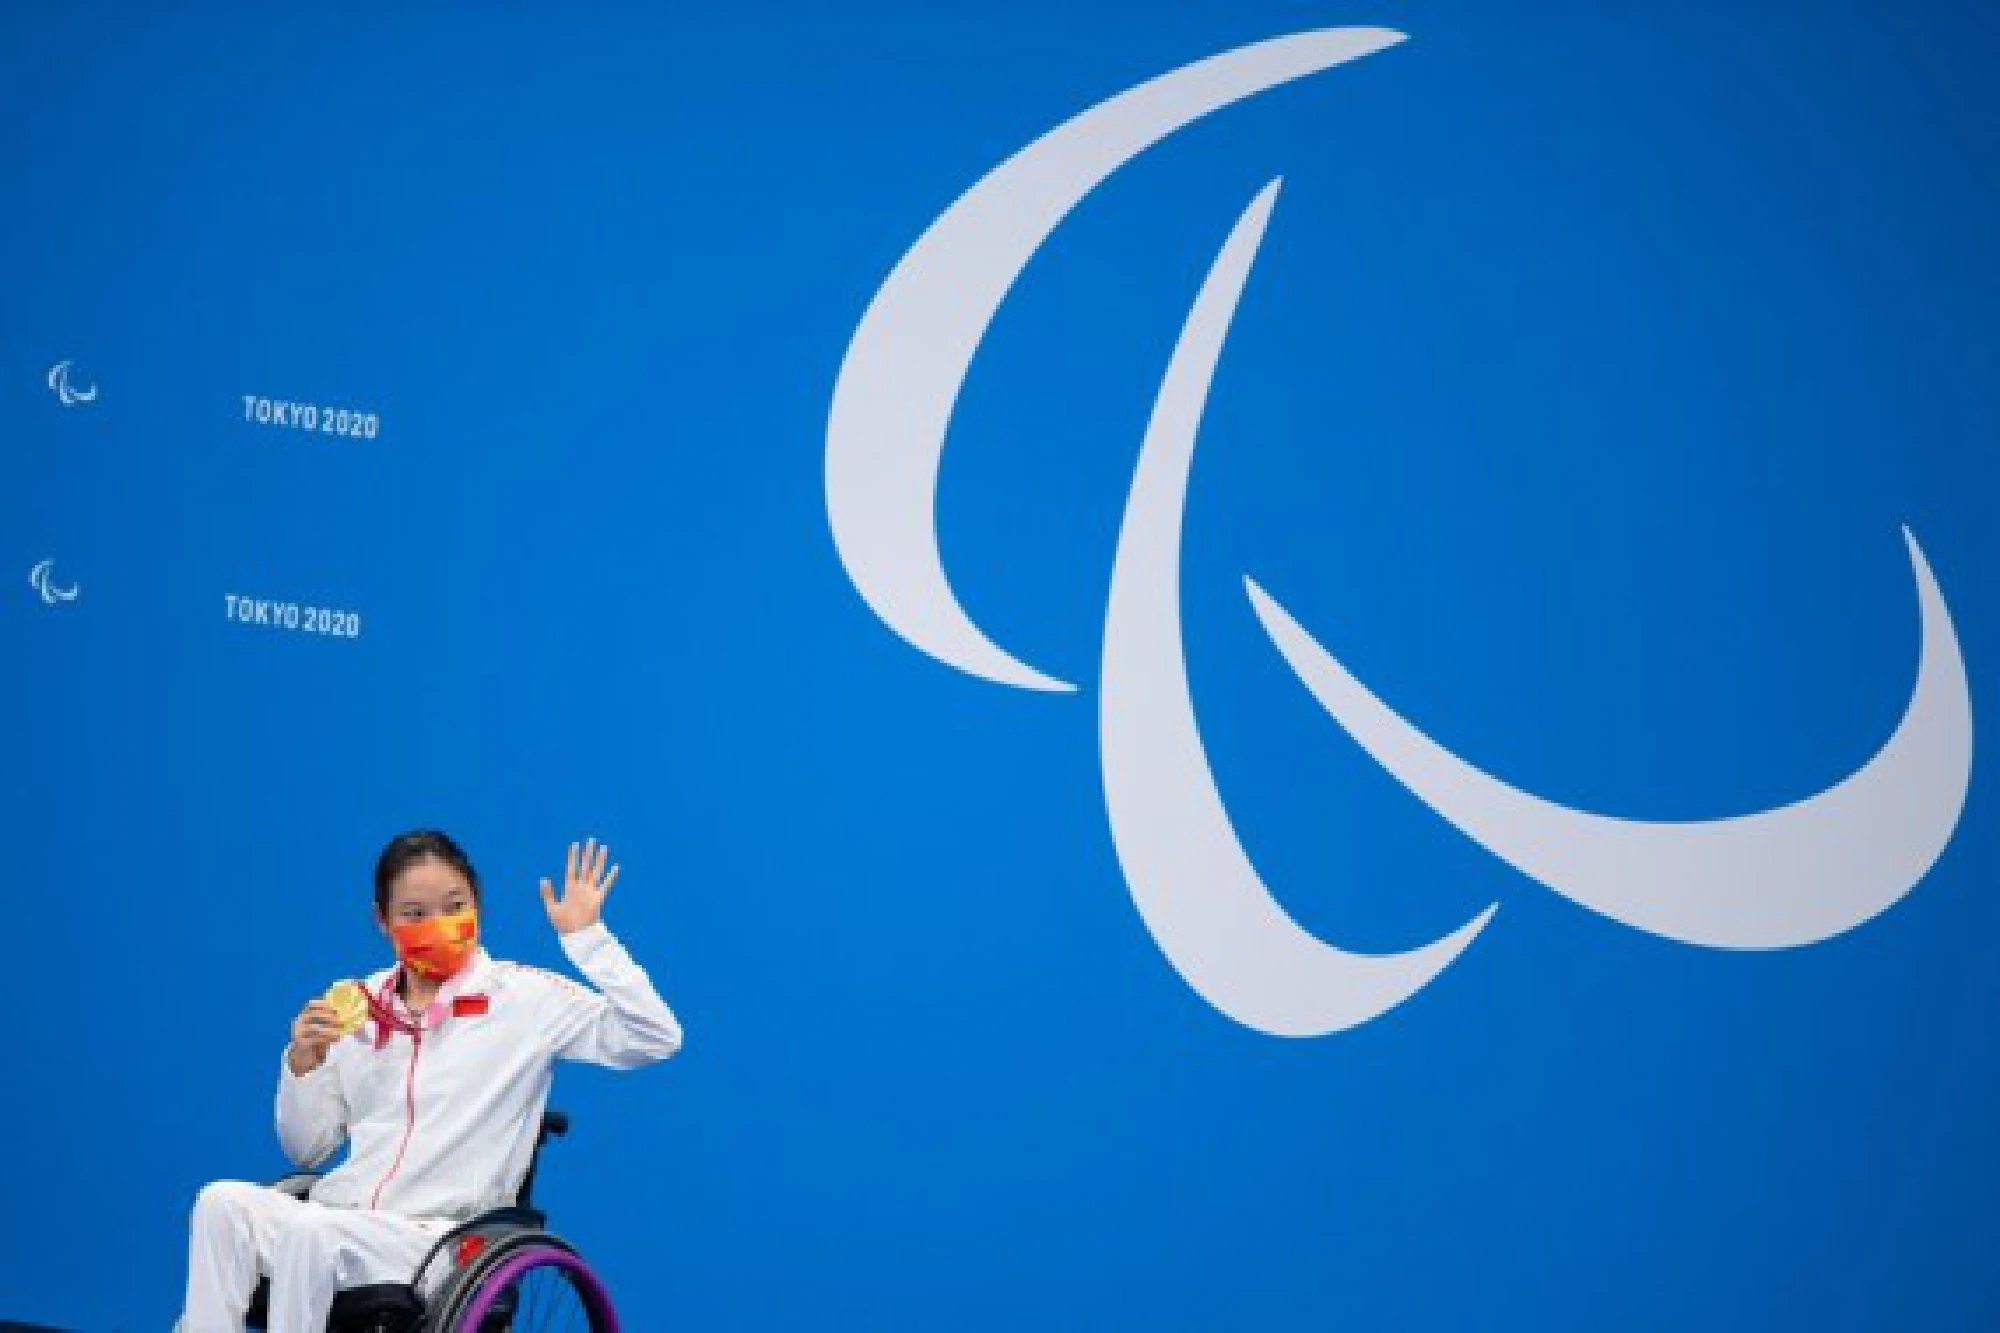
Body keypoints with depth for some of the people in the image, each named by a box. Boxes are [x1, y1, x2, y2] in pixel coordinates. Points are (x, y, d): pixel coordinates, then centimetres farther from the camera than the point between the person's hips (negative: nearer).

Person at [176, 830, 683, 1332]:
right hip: (338, 1220, 5)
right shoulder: (357, 1006, 15)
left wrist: (586, 935, -11)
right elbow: (306, 1150, 17)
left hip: (441, 1232, -4)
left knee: (308, 1234, -32)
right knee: (222, 1202, -24)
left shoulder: (526, 996, 2)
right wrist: (302, 1064, -2)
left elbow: (656, 1038, -10)